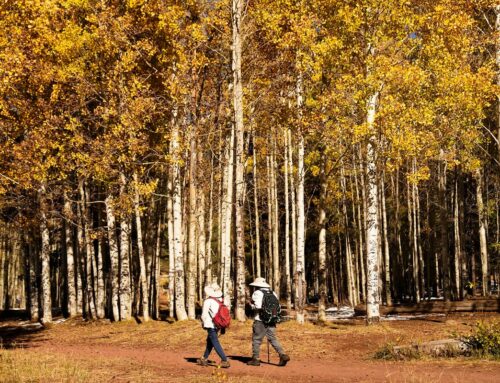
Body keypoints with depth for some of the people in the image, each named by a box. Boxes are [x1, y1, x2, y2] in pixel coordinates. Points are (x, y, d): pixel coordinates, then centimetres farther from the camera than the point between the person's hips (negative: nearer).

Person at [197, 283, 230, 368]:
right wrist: (223, 327, 13)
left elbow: (204, 315, -12)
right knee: (209, 341, 20)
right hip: (218, 325, 7)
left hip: (210, 325, -7)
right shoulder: (219, 301, 6)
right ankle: (204, 359, 30)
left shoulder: (208, 301, -12)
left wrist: (203, 323, 7)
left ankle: (225, 360, -13)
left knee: (215, 343, -5)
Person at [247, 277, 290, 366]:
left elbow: (257, 307, -18)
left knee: (256, 339, 5)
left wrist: (251, 305, 1)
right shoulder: (273, 293, 11)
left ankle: (255, 359, 9)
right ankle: (283, 355, -7)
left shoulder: (257, 293, -7)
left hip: (260, 320, -6)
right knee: (273, 339, 8)